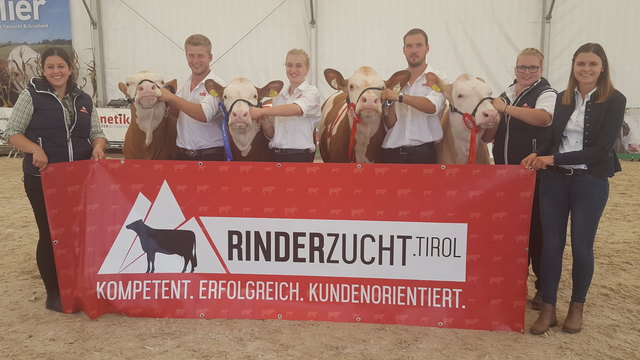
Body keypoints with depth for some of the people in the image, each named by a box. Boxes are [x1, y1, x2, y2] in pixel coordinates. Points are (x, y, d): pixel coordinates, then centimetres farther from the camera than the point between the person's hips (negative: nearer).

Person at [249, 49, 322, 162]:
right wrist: (265, 124, -8)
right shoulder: (279, 95, 14)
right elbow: (272, 134, 15)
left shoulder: (311, 92, -3)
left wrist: (261, 111, -29)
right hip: (276, 155, 6)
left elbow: (297, 109, -26)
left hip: (299, 155, -5)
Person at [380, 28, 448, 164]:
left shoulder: (438, 78, 1)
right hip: (392, 151, 3)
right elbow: (390, 124, 10)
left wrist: (399, 96, -22)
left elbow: (432, 107, -20)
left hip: (423, 152, -3)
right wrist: (388, 103, -7)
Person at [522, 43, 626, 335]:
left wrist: (554, 159, -17)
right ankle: (548, 309, 15)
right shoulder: (563, 98, 7)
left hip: (591, 182, -3)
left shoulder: (614, 100, -6)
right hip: (555, 180, 3)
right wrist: (538, 155, -8)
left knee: (581, 246, 7)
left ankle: (577, 307, 27)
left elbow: (602, 149, -13)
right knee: (551, 244, 4)